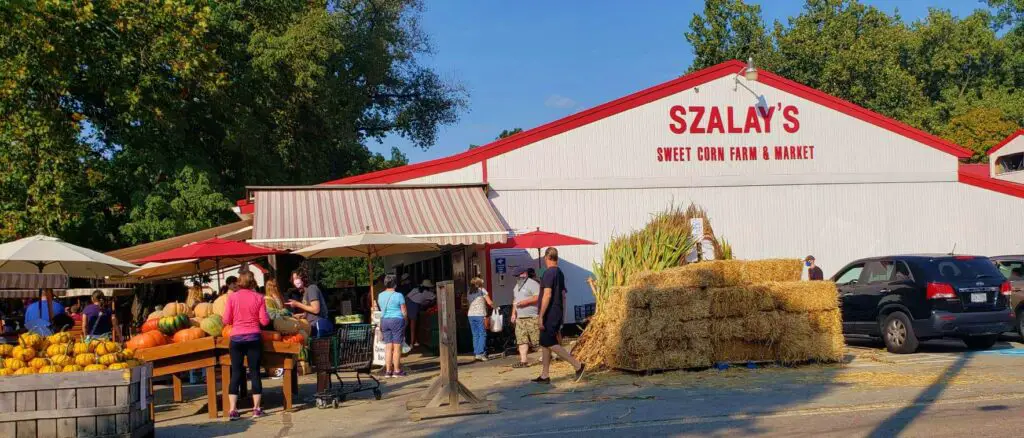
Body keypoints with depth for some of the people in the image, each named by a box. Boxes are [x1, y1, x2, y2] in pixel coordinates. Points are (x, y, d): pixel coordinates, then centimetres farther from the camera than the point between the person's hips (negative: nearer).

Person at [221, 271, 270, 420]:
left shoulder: (232, 297, -3)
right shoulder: (258, 297, -2)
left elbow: (226, 320, -2)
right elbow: (264, 321, -3)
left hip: (236, 338, 0)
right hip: (254, 338, 0)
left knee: (236, 373, 4)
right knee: (255, 371, 6)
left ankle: (232, 410, -1)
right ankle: (256, 408, 9)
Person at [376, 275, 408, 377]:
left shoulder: (380, 296, 5)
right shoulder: (398, 296, -10)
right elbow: (404, 312, -7)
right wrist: (405, 321, 10)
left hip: (384, 321, 5)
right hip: (397, 320, -5)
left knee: (388, 347, 8)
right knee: (397, 347, 0)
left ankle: (388, 370, 7)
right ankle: (397, 371, 2)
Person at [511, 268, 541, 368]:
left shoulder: (532, 283, -8)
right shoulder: (517, 286, 21)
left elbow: (538, 297, -18)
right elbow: (515, 300, 29)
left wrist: (525, 302, -21)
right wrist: (513, 313, 18)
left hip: (532, 317, -8)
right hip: (520, 318, 8)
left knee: (538, 340, -7)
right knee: (521, 340, 1)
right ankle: (523, 361, 0)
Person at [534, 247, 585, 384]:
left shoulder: (549, 273, -15)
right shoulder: (560, 273, 14)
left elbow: (547, 295, -21)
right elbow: (563, 296, 18)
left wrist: (540, 317, -20)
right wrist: (562, 316, 23)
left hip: (550, 315, -9)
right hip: (558, 314, 9)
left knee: (550, 344, -8)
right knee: (545, 344, 12)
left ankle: (578, 366, -12)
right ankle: (544, 376, 13)